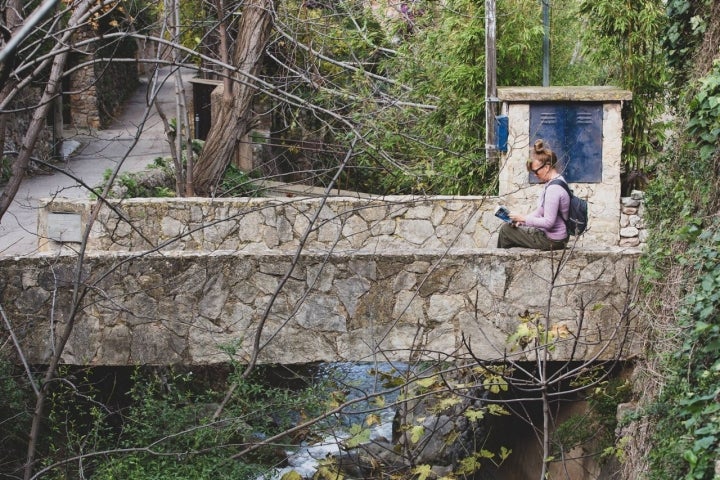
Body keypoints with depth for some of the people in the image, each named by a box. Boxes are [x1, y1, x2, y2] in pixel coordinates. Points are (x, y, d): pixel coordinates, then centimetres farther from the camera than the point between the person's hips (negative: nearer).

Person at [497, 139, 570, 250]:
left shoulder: (553, 189, -25)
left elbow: (548, 222, -26)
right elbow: (540, 211, 15)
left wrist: (523, 219, -17)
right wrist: (522, 219, 3)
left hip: (551, 241, -10)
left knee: (505, 230, -2)